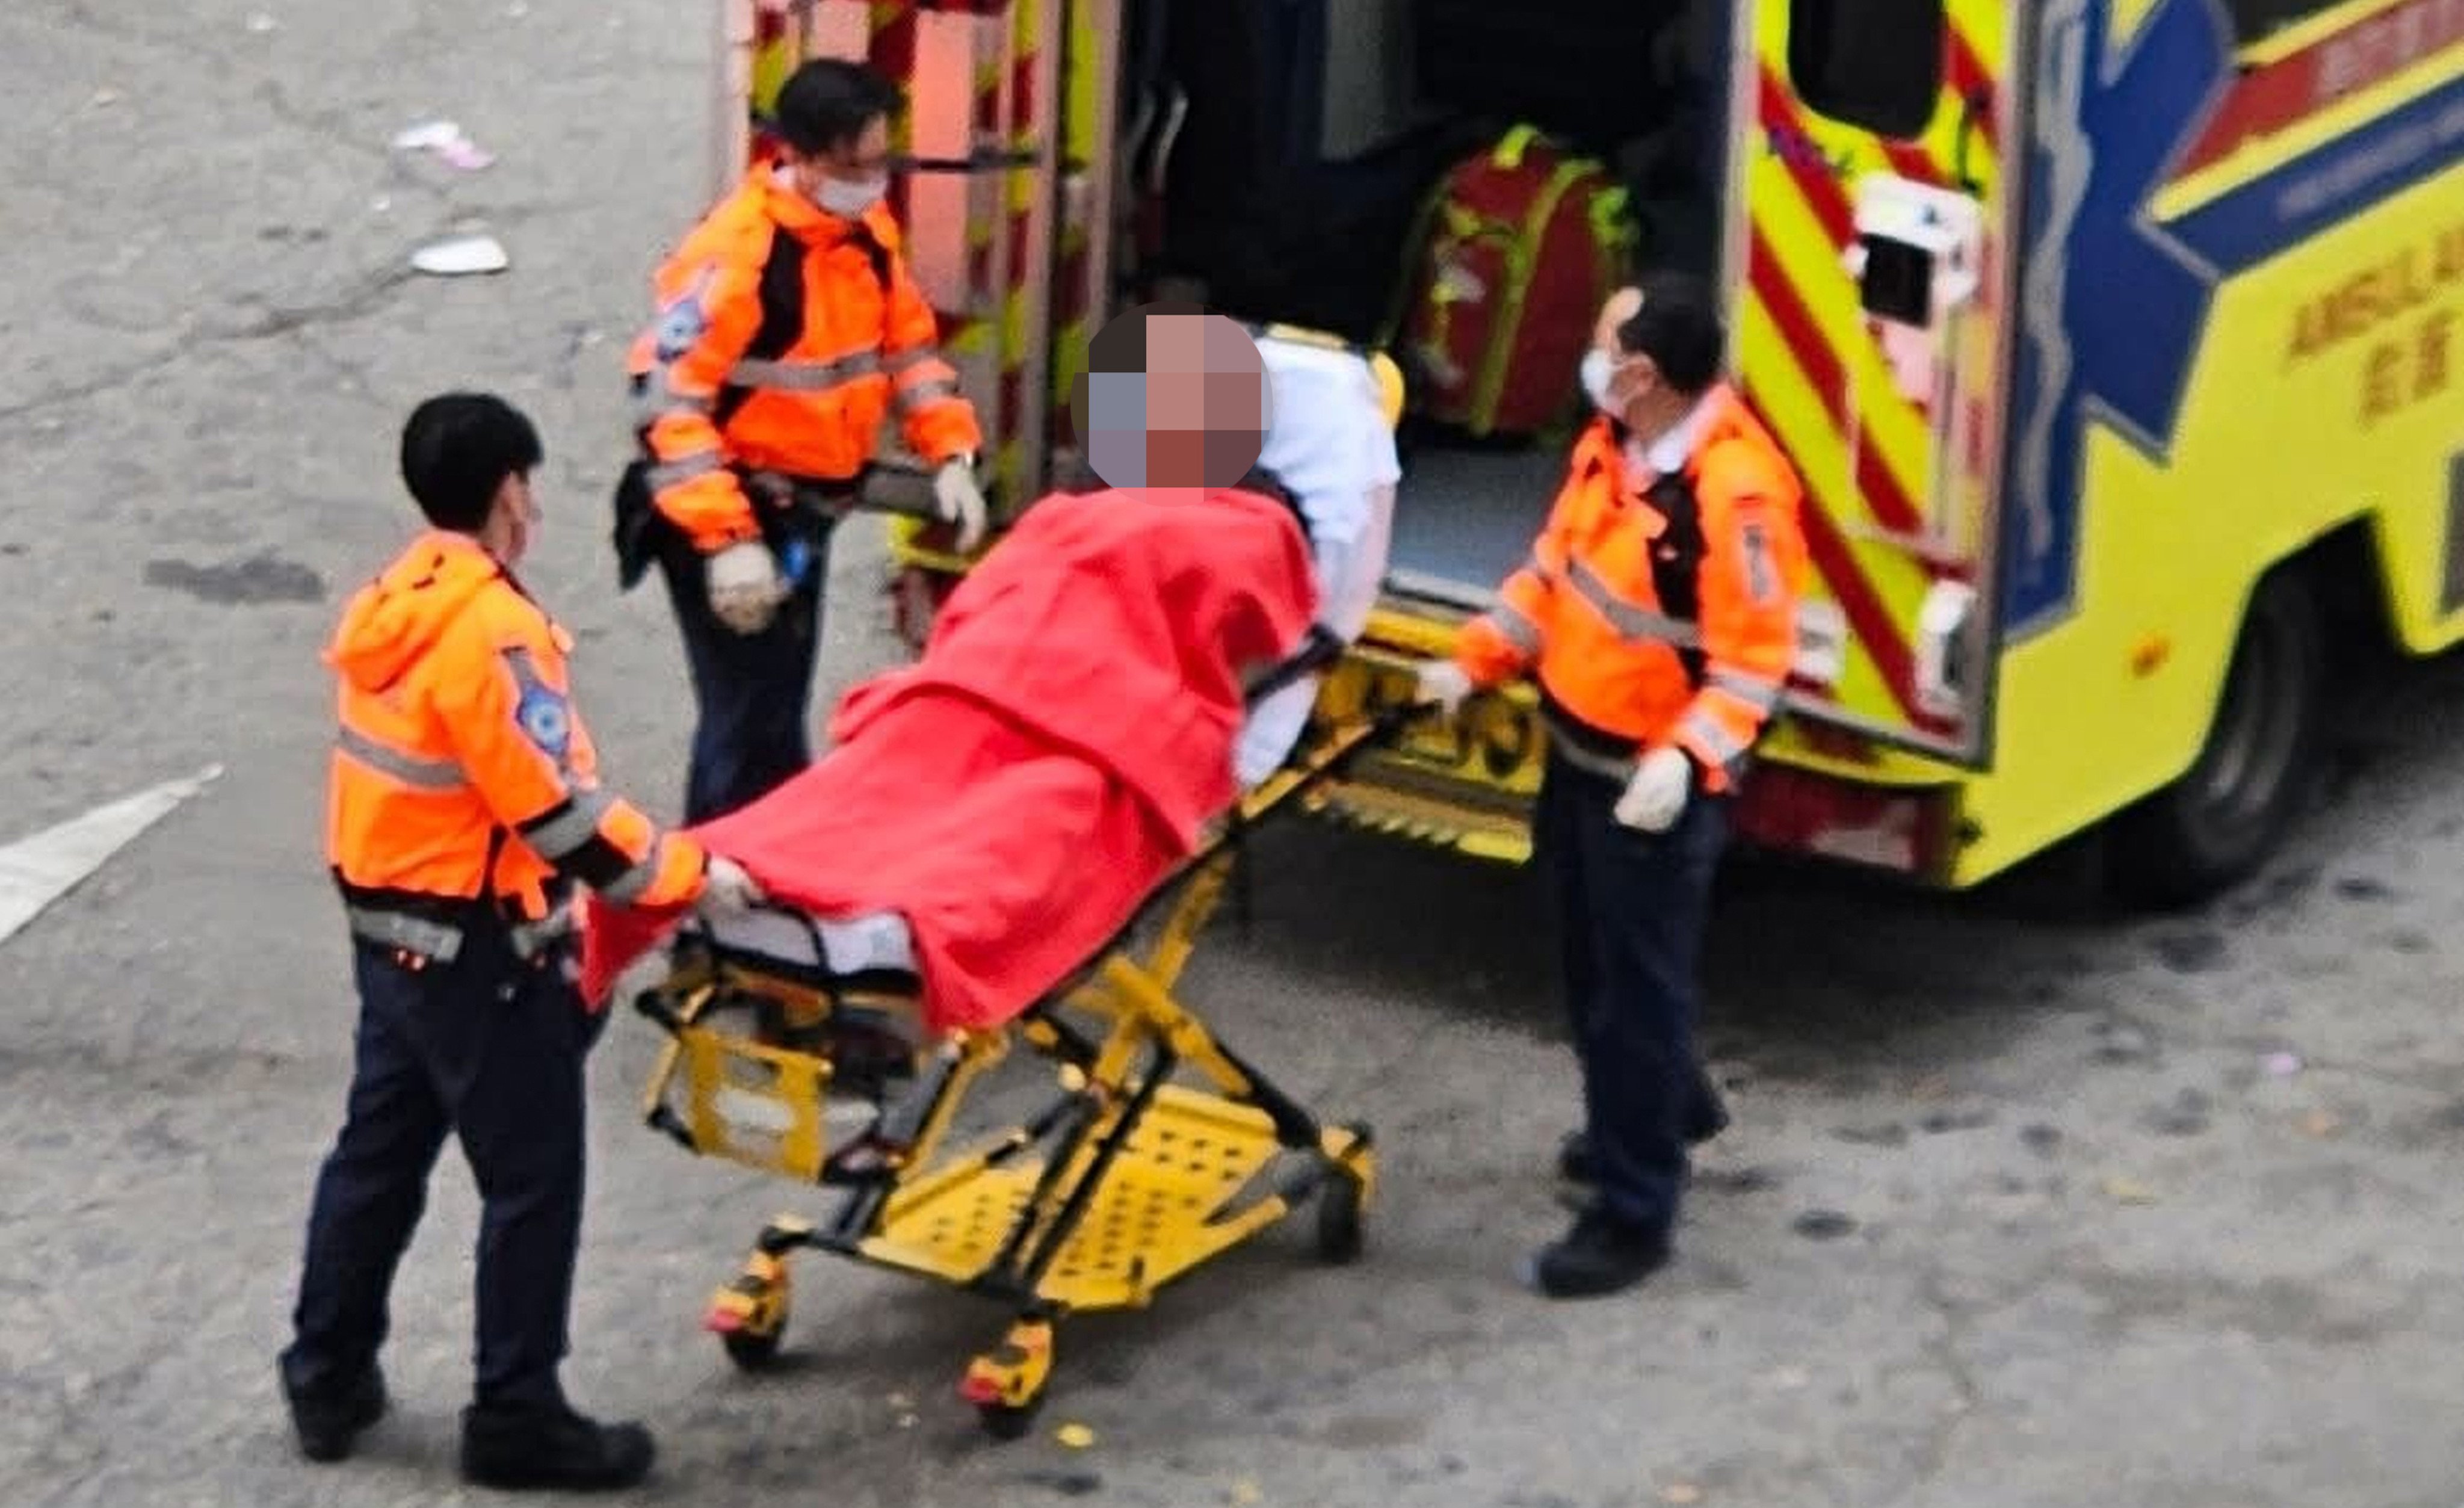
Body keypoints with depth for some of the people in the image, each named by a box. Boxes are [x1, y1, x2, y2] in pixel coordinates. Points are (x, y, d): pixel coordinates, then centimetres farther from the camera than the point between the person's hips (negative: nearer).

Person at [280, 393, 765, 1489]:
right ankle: (516, 1417, 9)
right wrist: (687, 875, -13)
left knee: (378, 1151, 19)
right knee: (531, 1181, 2)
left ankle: (328, 1380, 29)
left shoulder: (392, 607, 5)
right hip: (480, 954, -9)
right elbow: (559, 811, -23)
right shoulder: (491, 631, -23)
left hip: (387, 931, 9)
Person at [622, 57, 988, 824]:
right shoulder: (737, 254, -24)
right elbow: (669, 402, -26)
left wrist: (950, 454, 3)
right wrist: (726, 540, -30)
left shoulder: (868, 230, 2)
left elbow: (908, 344, 17)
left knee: (782, 708, 20)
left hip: (805, 508, 8)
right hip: (726, 515, -8)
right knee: (751, 719, -9)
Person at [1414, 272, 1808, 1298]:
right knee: (1595, 959, 25)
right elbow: (1557, 568, 13)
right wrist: (1476, 663, 7)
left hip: (1656, 782, -9)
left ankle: (1633, 1216, 8)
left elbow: (1754, 656, -25)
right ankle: (1666, 1109, 49)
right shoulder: (1613, 443, 0)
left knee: (1637, 985, -1)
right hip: (1577, 751, 9)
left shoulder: (1732, 490, -28)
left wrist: (1686, 757, -35)